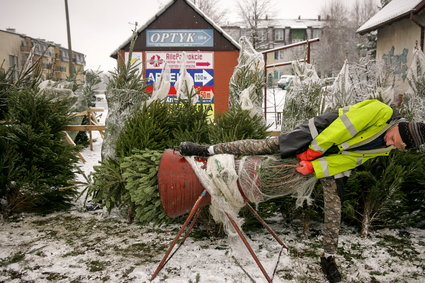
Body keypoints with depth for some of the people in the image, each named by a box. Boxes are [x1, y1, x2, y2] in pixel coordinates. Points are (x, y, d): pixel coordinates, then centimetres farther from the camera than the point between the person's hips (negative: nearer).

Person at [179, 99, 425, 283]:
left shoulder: (384, 149, -6)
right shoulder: (380, 112, -24)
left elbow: (347, 160, -15)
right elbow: (343, 127, -24)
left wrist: (315, 167, -24)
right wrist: (314, 148, -20)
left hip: (334, 160, 5)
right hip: (315, 138, -4)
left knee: (334, 206, -2)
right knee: (261, 146, -8)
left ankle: (328, 257, 14)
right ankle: (206, 150, 3)